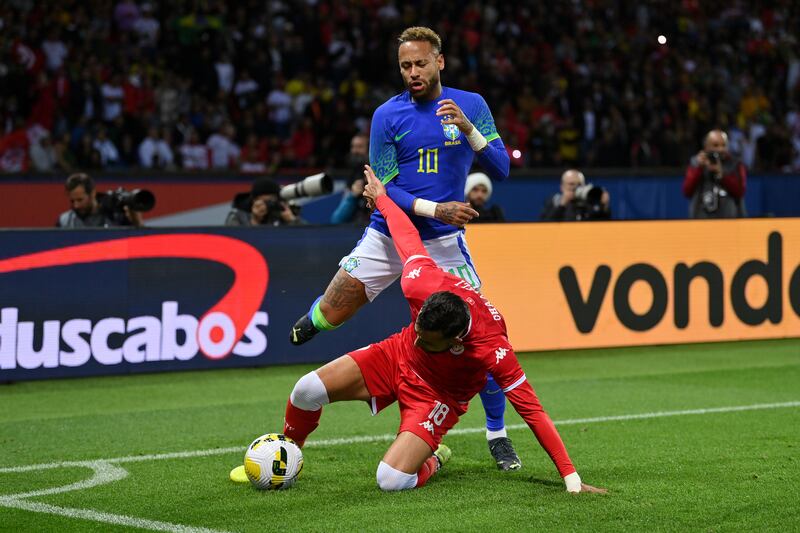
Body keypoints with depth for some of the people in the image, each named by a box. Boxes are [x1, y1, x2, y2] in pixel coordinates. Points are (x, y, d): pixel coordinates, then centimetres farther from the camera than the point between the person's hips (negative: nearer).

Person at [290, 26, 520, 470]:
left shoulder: (470, 105, -1)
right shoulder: (388, 115, -4)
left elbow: (500, 171, -5)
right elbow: (384, 188, -5)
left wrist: (468, 129, -21)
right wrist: (435, 209, -20)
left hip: (442, 243, 0)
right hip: (387, 235, 0)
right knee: (328, 317, 0)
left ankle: (497, 435, 6)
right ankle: (311, 321, 41)